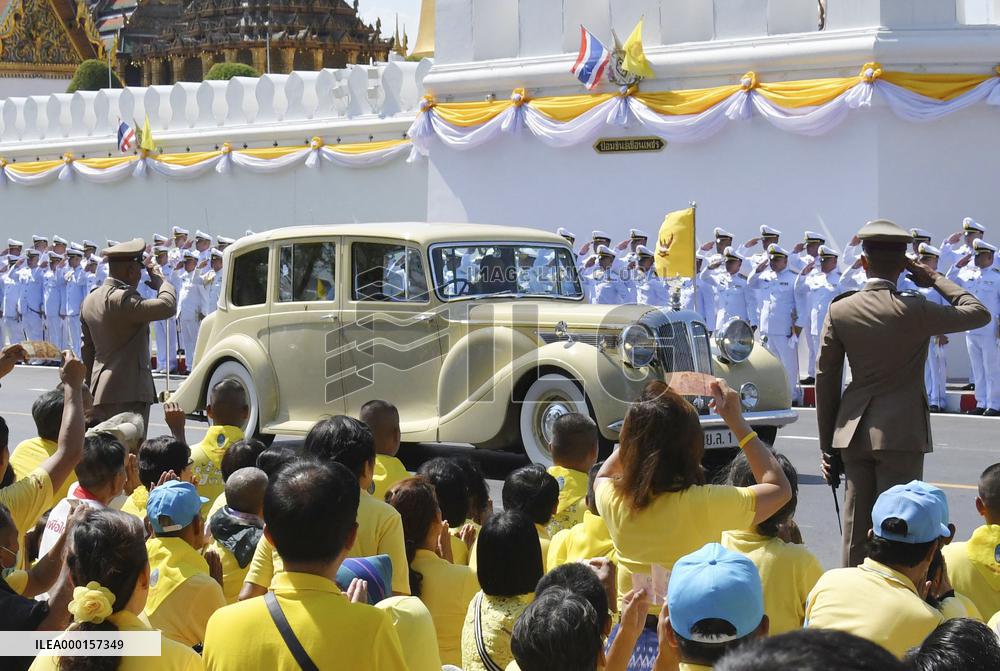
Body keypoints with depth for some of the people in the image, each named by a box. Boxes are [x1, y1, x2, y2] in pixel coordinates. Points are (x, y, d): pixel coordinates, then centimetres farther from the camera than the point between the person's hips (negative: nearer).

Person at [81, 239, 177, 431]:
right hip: (127, 394, -9)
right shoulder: (123, 299, -17)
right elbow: (167, 306, -26)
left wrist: (91, 386, 29)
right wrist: (160, 281, -6)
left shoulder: (90, 300, 14)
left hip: (100, 392, 9)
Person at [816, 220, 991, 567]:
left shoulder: (839, 311, -1)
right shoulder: (915, 310, -12)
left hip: (854, 433, 4)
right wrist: (935, 278, 8)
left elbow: (826, 379, 3)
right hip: (901, 434, -4)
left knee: (856, 526, 11)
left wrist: (828, 445, 10)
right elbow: (979, 313, 0)